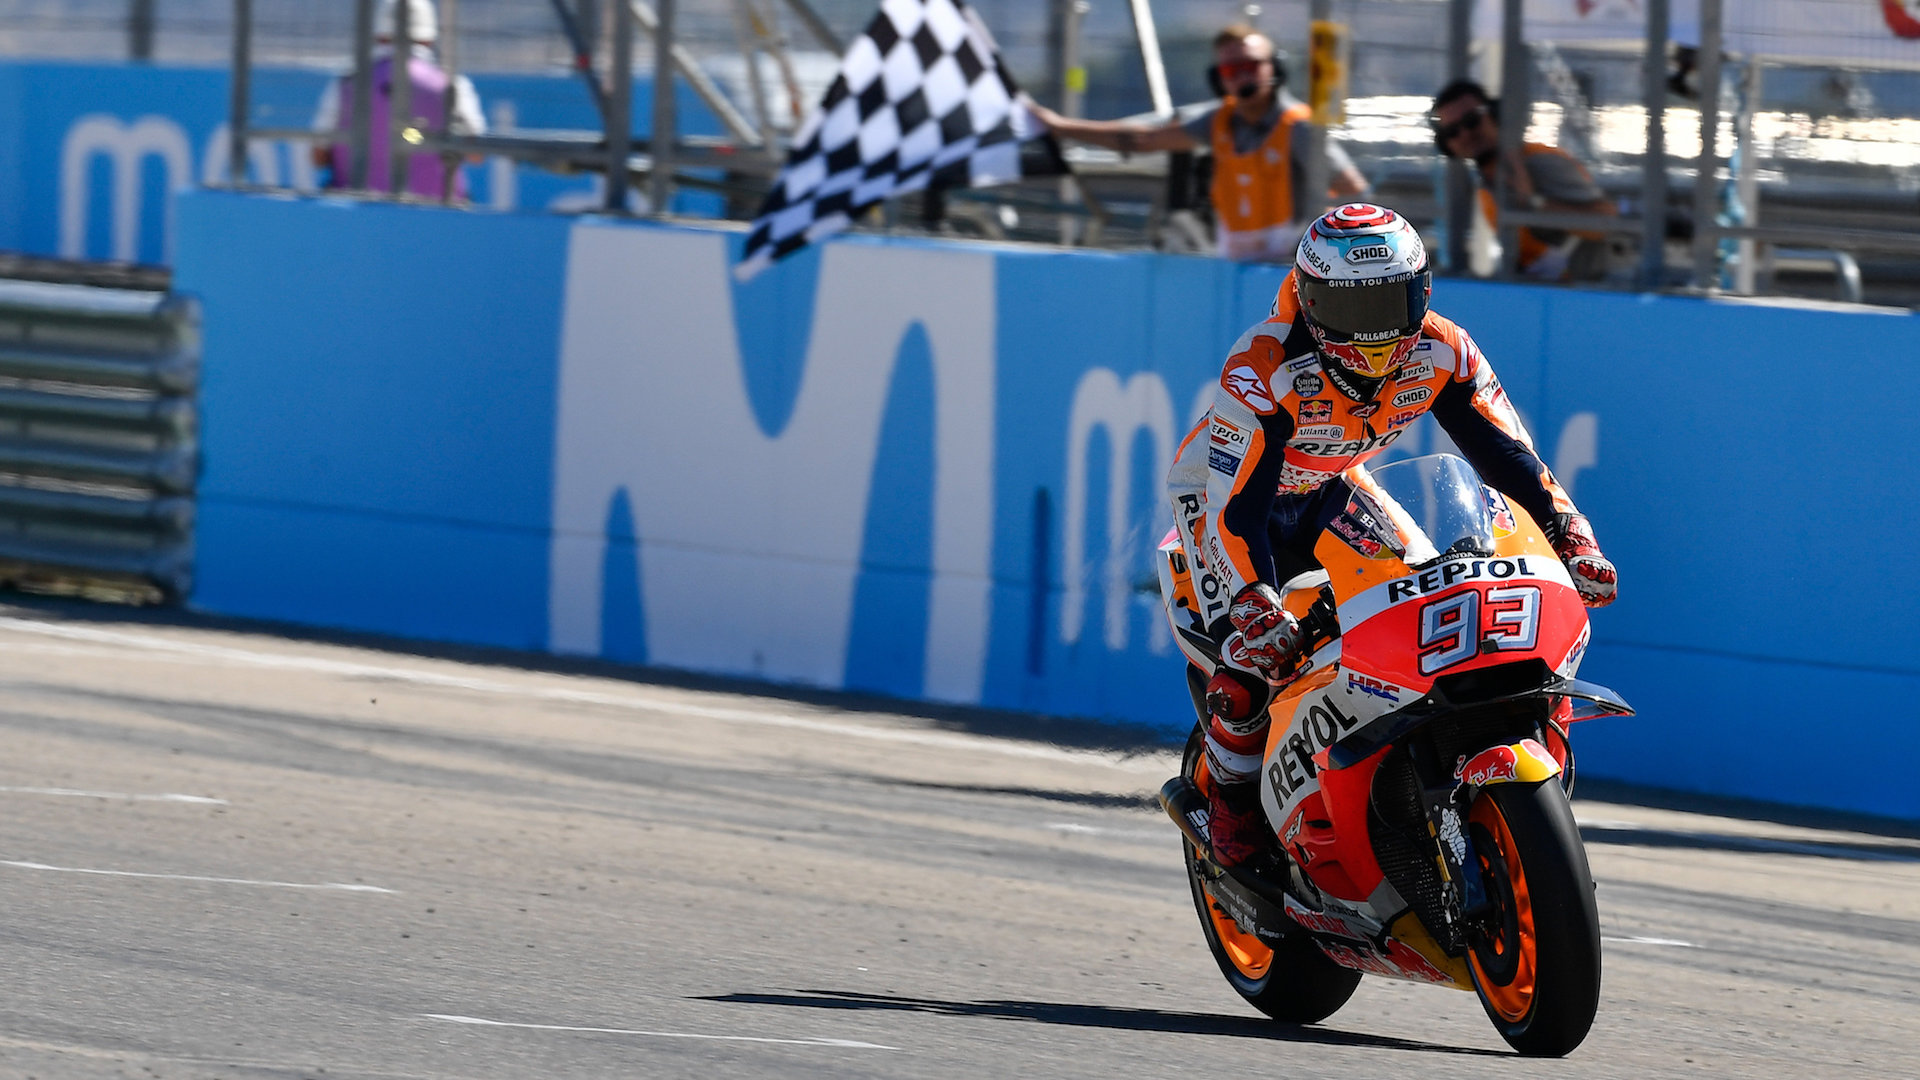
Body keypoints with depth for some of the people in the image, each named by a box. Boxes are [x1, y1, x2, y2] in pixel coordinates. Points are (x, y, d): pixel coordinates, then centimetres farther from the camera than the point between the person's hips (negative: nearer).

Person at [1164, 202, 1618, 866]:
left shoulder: (1441, 355, -22)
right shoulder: (1263, 371, -37)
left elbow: (1508, 457, -18)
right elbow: (1236, 508, -40)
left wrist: (1572, 542, -33)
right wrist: (1259, 611, -53)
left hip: (1332, 492, 5)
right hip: (1223, 490, -5)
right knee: (1248, 660, -22)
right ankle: (1235, 798, 4)